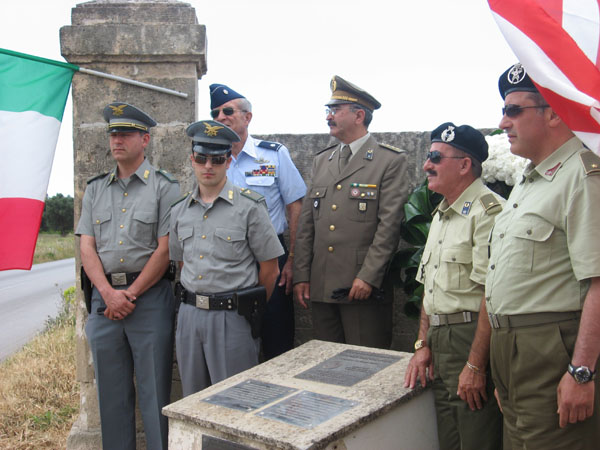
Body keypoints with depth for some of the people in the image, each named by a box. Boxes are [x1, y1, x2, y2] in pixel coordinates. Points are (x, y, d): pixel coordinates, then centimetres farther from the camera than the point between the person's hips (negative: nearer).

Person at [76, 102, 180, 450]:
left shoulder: (164, 187, 0)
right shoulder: (95, 189, 14)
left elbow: (165, 249, -7)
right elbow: (87, 247, 6)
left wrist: (130, 294, -10)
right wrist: (109, 293, -8)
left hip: (150, 296, -4)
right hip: (104, 296, 5)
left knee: (154, 391, 1)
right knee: (111, 391, 12)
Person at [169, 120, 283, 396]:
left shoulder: (249, 206, -7)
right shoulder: (179, 210, 9)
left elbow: (270, 269, -3)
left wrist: (249, 310, 4)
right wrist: (193, 302, 12)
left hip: (232, 316, -5)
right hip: (189, 314, 5)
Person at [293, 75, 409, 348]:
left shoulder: (391, 161, -2)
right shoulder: (321, 161, 15)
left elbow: (389, 225, -9)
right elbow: (306, 223, 13)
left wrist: (368, 277, -15)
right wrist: (301, 275, 7)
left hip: (365, 287, -5)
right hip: (321, 286, 6)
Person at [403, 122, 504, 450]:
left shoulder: (489, 211, -15)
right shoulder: (441, 215, 17)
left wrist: (475, 365, -21)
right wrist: (422, 344, 11)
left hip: (473, 340, -9)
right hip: (439, 342, 9)